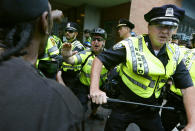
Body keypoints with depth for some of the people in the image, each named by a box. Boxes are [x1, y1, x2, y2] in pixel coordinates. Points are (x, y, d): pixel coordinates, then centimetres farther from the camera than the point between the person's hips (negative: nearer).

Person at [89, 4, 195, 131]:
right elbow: (99, 59, -17)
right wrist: (95, 88, -30)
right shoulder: (130, 45, -18)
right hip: (123, 107, -3)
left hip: (150, 111, 4)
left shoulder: (175, 54, -5)